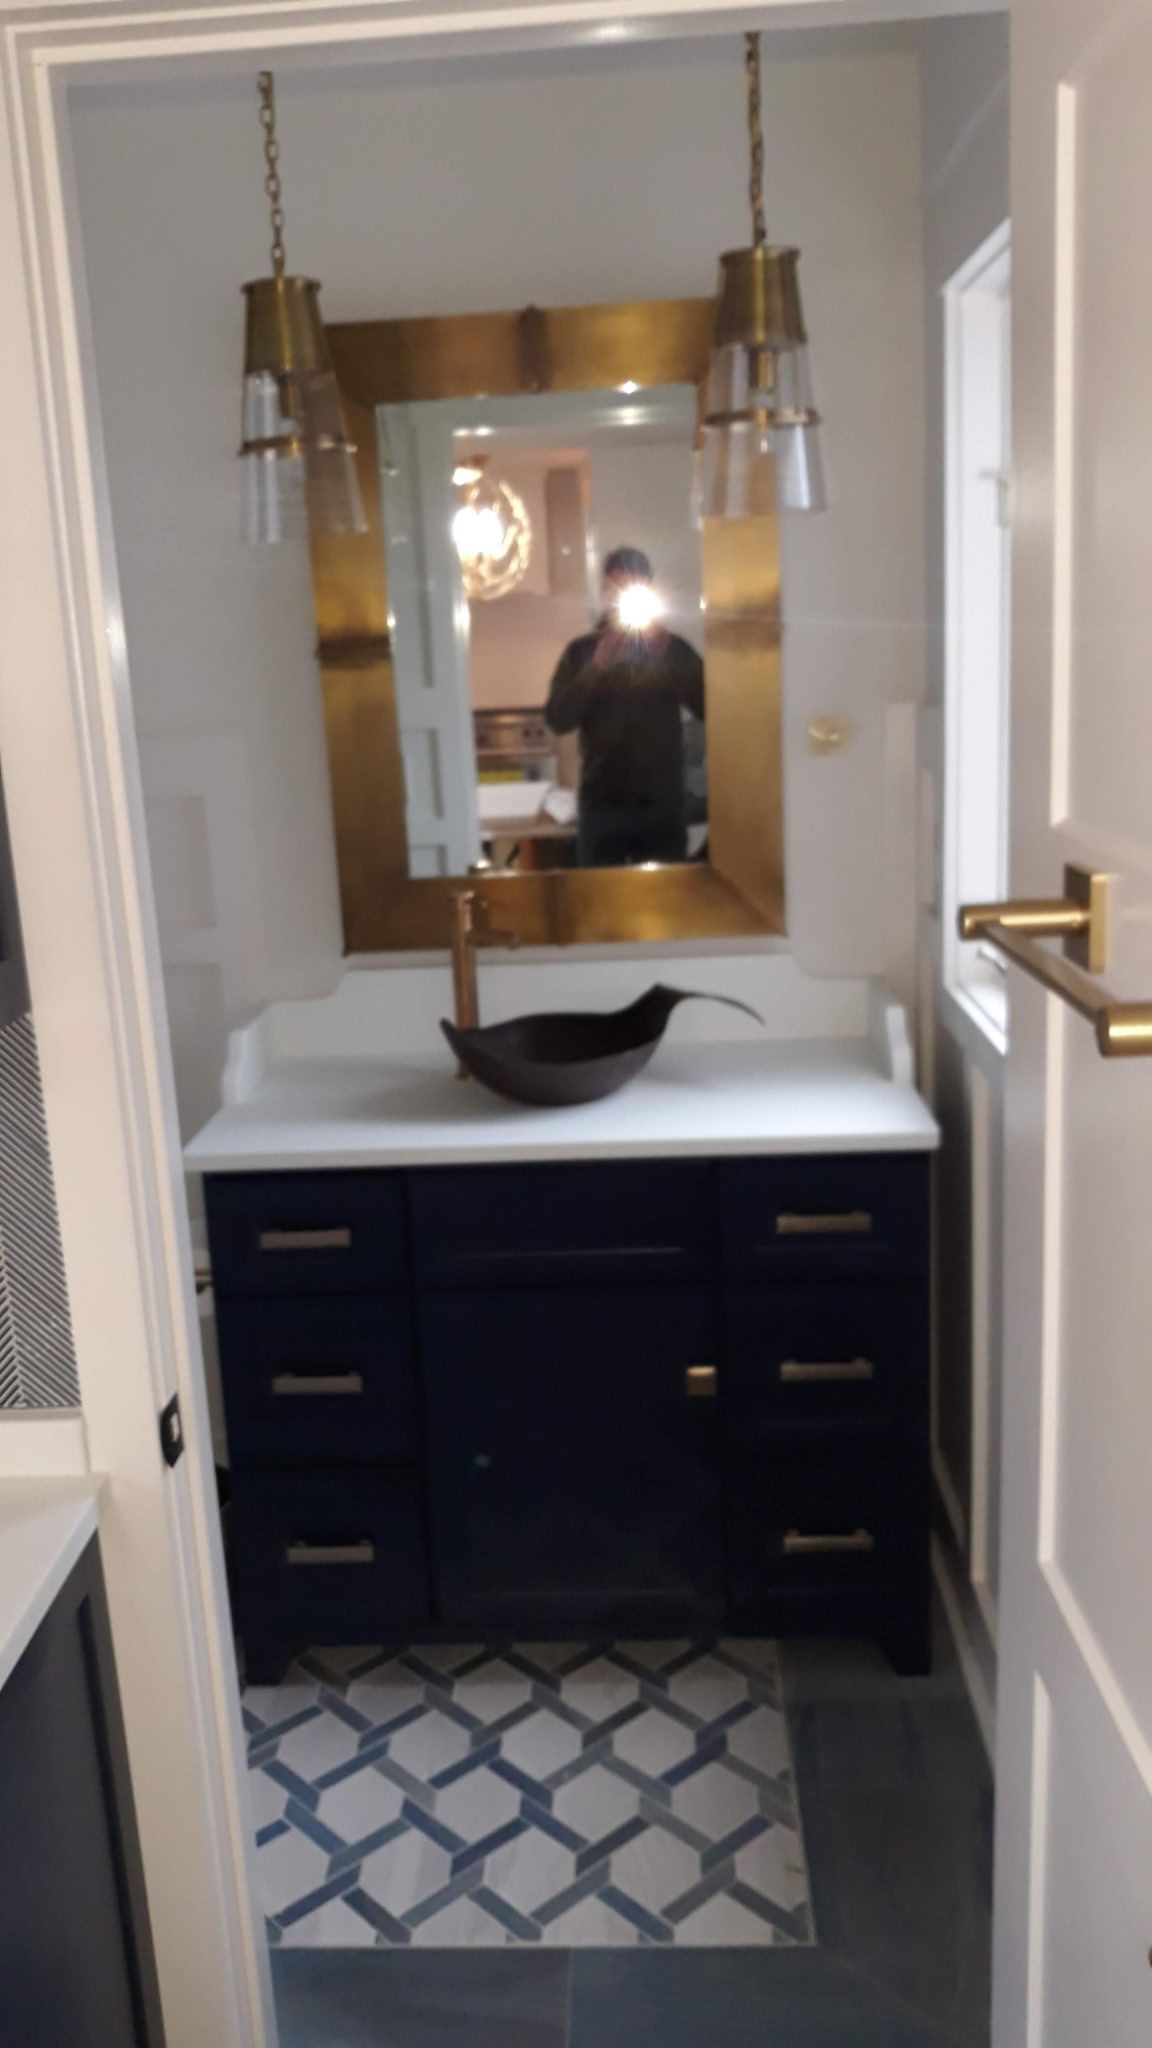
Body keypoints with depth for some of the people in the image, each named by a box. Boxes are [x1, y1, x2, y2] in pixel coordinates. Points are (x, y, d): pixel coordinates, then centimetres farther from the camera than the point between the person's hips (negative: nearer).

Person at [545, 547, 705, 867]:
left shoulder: (673, 647, 5)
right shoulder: (581, 650, 4)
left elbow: (707, 707, -6)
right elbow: (557, 719, -6)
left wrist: (664, 657, -16)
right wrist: (597, 666, -18)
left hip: (664, 804, 1)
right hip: (602, 804, 0)